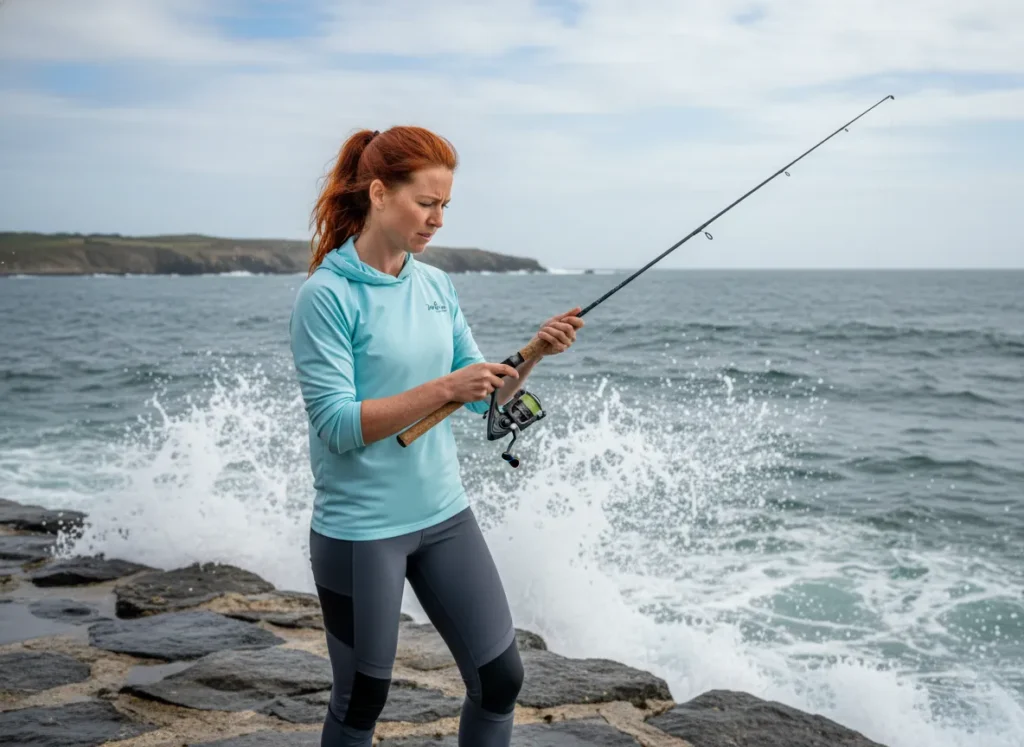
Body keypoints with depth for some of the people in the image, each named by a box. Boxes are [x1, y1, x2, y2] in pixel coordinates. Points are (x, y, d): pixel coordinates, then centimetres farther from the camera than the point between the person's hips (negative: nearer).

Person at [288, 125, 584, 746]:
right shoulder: (326, 295, -14)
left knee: (502, 676, 8)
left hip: (444, 514, 6)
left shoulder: (437, 285, 5)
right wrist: (444, 388, -26)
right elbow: (336, 425, -20)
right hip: (361, 529, -6)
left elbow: (487, 397, 9)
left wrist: (535, 353, -9)